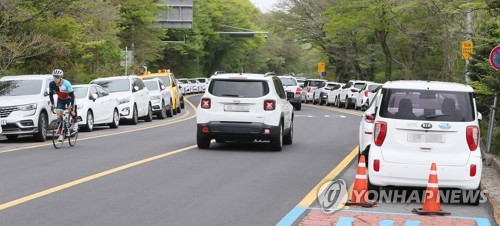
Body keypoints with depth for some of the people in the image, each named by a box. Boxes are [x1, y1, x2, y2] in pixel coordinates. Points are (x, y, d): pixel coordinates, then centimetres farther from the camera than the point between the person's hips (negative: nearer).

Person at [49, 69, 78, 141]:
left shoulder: (66, 83, -32)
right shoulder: (51, 84, -21)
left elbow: (72, 95, -30)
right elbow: (51, 94, -5)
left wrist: (71, 105, -37)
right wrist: (52, 104, -10)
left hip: (68, 99, -3)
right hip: (60, 99, 3)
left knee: (71, 111, -25)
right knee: (59, 116, -11)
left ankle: (75, 122, 9)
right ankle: (61, 134, -4)